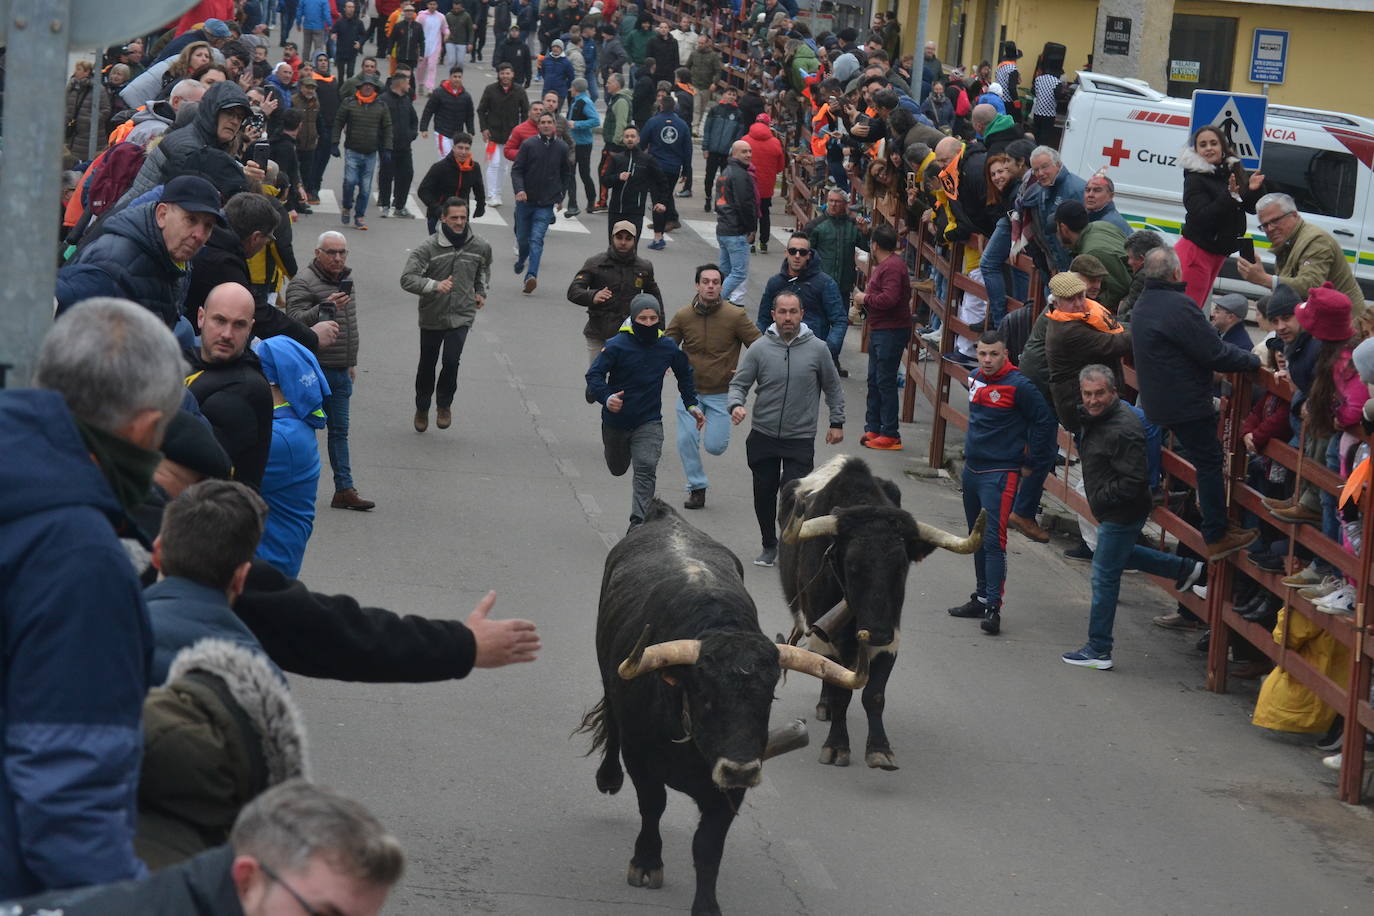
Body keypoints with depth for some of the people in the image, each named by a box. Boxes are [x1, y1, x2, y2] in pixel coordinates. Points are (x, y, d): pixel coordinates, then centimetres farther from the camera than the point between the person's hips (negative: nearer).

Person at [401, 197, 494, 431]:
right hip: (432, 317, 0)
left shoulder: (480, 246, -2)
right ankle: (422, 408, 37)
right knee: (427, 366, 13)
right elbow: (407, 279, -21)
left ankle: (444, 404, 9)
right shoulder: (428, 248, -14)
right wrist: (435, 285, -34)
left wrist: (481, 291, 17)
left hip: (462, 316, 0)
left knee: (451, 361, -17)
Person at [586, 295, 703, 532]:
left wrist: (691, 405, 13)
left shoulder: (668, 348, -2)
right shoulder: (617, 346, -14)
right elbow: (594, 375, -17)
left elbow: (685, 374, 17)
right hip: (616, 420, 0)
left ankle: (638, 522, -20)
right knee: (617, 468, 22)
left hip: (649, 422, 0)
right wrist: (606, 397, -36)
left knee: (646, 470, -19)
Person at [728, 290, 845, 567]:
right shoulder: (759, 349, -4)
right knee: (764, 494, 11)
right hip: (763, 437, 2)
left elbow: (833, 387, 10)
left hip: (801, 439, -2)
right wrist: (736, 406, -20)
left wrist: (837, 422, 10)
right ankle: (769, 546, 30)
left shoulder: (817, 349, -2)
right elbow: (738, 384, 0)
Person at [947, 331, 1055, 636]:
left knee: (994, 540, -13)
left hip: (1000, 474, -8)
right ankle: (981, 597, 26)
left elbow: (1043, 423, -10)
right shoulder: (975, 379, 8)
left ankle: (992, 608, -15)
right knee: (977, 538, 15)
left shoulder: (1019, 386, -15)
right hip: (971, 470, 8)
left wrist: (1032, 464, -6)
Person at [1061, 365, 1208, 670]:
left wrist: (1100, 497, -19)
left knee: (1104, 576, -2)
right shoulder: (1093, 416, 2)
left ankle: (1098, 652, 8)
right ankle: (1186, 569, 42)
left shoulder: (1123, 430, -27)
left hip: (1122, 515, -10)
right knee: (1120, 555, 33)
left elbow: (1134, 481, -29)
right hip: (1111, 511, 10)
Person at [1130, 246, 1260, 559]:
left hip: (1159, 401, 10)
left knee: (1207, 460, 20)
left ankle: (1217, 525, 26)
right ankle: (1217, 538, 3)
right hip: (1185, 402, -9)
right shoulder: (1179, 306, -22)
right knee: (1209, 463, -1)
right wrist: (1253, 360, -5)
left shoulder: (1142, 305, 11)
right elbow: (1214, 354, -21)